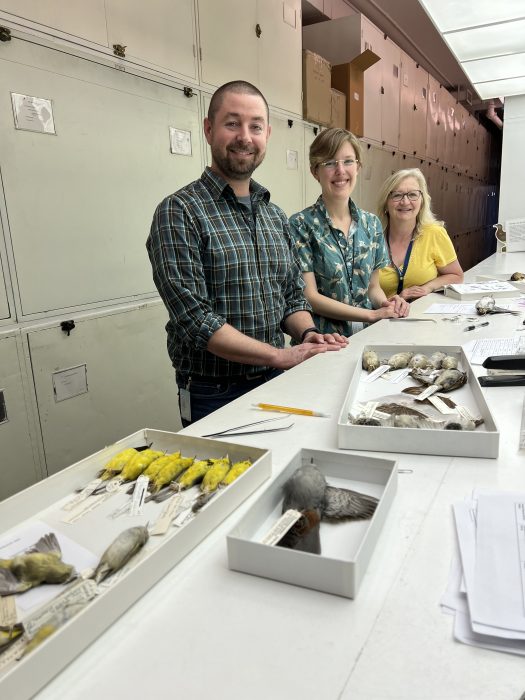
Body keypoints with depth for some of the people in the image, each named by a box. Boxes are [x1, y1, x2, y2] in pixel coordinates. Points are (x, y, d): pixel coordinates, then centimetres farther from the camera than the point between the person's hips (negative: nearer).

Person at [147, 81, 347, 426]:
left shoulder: (276, 216, 8)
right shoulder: (179, 213, -14)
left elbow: (293, 296, 12)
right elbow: (194, 319, -21)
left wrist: (307, 333, -9)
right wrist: (281, 355, -20)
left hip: (276, 384, 6)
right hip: (214, 395, -6)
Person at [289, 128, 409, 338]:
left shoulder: (372, 223, 8)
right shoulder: (301, 224, -8)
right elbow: (309, 297, -12)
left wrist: (386, 304, -7)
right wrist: (373, 314, -14)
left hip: (366, 335, 5)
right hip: (322, 340, -5)